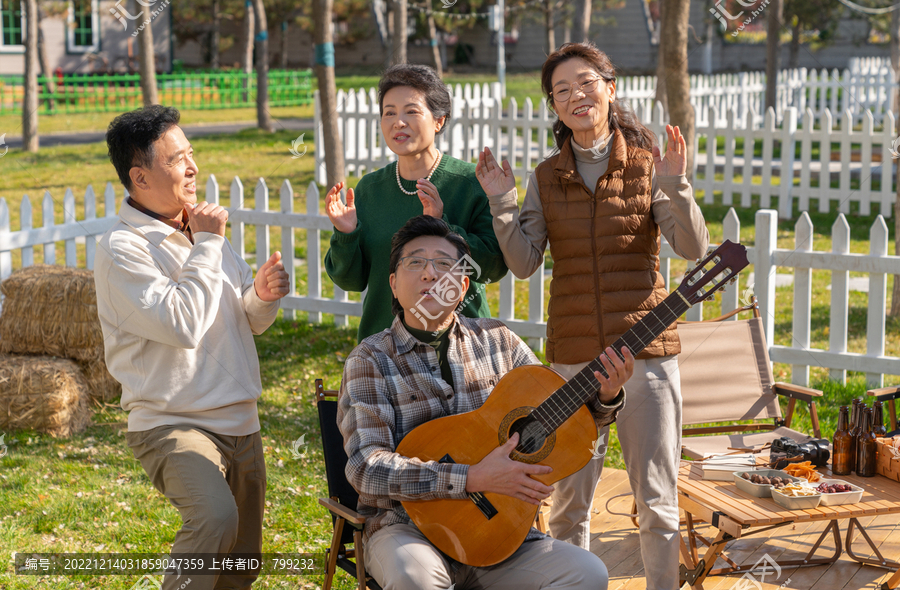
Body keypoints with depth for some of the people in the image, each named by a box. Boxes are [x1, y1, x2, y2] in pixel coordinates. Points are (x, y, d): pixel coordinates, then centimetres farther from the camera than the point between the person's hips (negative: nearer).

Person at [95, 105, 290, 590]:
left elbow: (248, 322, 17)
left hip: (240, 424, 8)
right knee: (216, 517, -33)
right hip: (173, 426, -8)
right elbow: (182, 325, -25)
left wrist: (262, 295, -6)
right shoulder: (122, 249, -13)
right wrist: (207, 245, -15)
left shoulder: (201, 229, 11)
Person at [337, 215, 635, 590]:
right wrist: (473, 479, -24)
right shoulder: (371, 360, -4)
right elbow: (366, 467, -16)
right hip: (407, 526, -4)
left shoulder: (496, 340, 9)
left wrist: (605, 397, -8)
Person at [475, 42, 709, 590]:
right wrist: (502, 202, -13)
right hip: (574, 354, 2)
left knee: (657, 499, 4)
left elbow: (694, 247, -10)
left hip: (646, 347, -2)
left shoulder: (649, 165, -1)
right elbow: (524, 263, -1)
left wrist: (676, 186, -24)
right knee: (570, 499, 9)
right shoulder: (545, 178, 6)